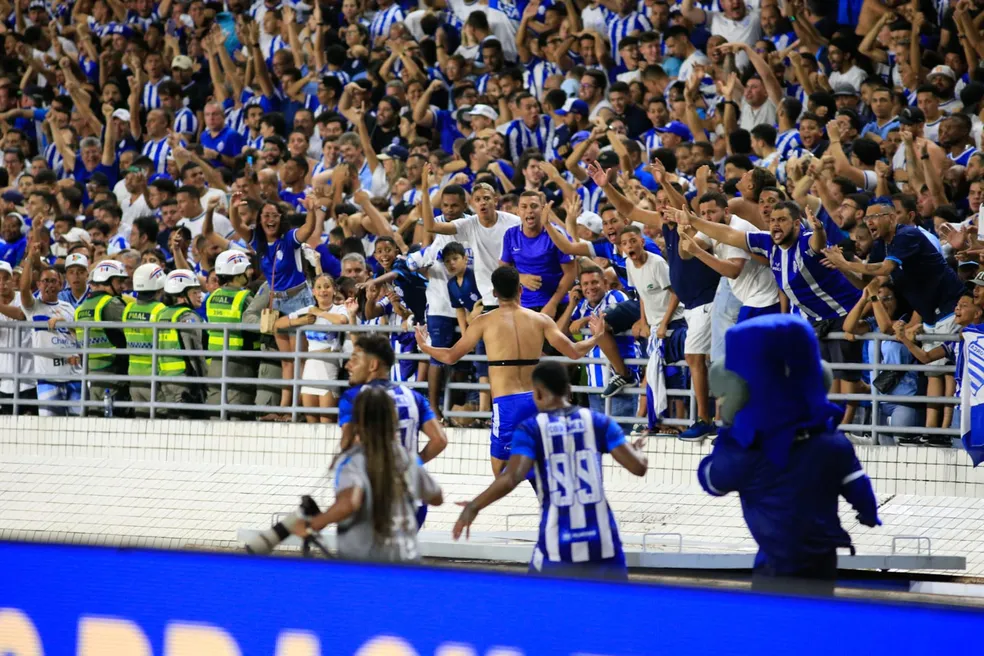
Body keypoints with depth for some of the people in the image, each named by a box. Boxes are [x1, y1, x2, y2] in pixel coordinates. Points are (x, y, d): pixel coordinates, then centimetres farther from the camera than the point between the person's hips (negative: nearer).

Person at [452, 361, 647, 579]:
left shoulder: (531, 429, -2)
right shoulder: (598, 421, 5)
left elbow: (511, 478, -16)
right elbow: (638, 467, 1)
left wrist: (473, 507, -3)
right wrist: (638, 452, 25)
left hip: (557, 547, -2)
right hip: (603, 541, 2)